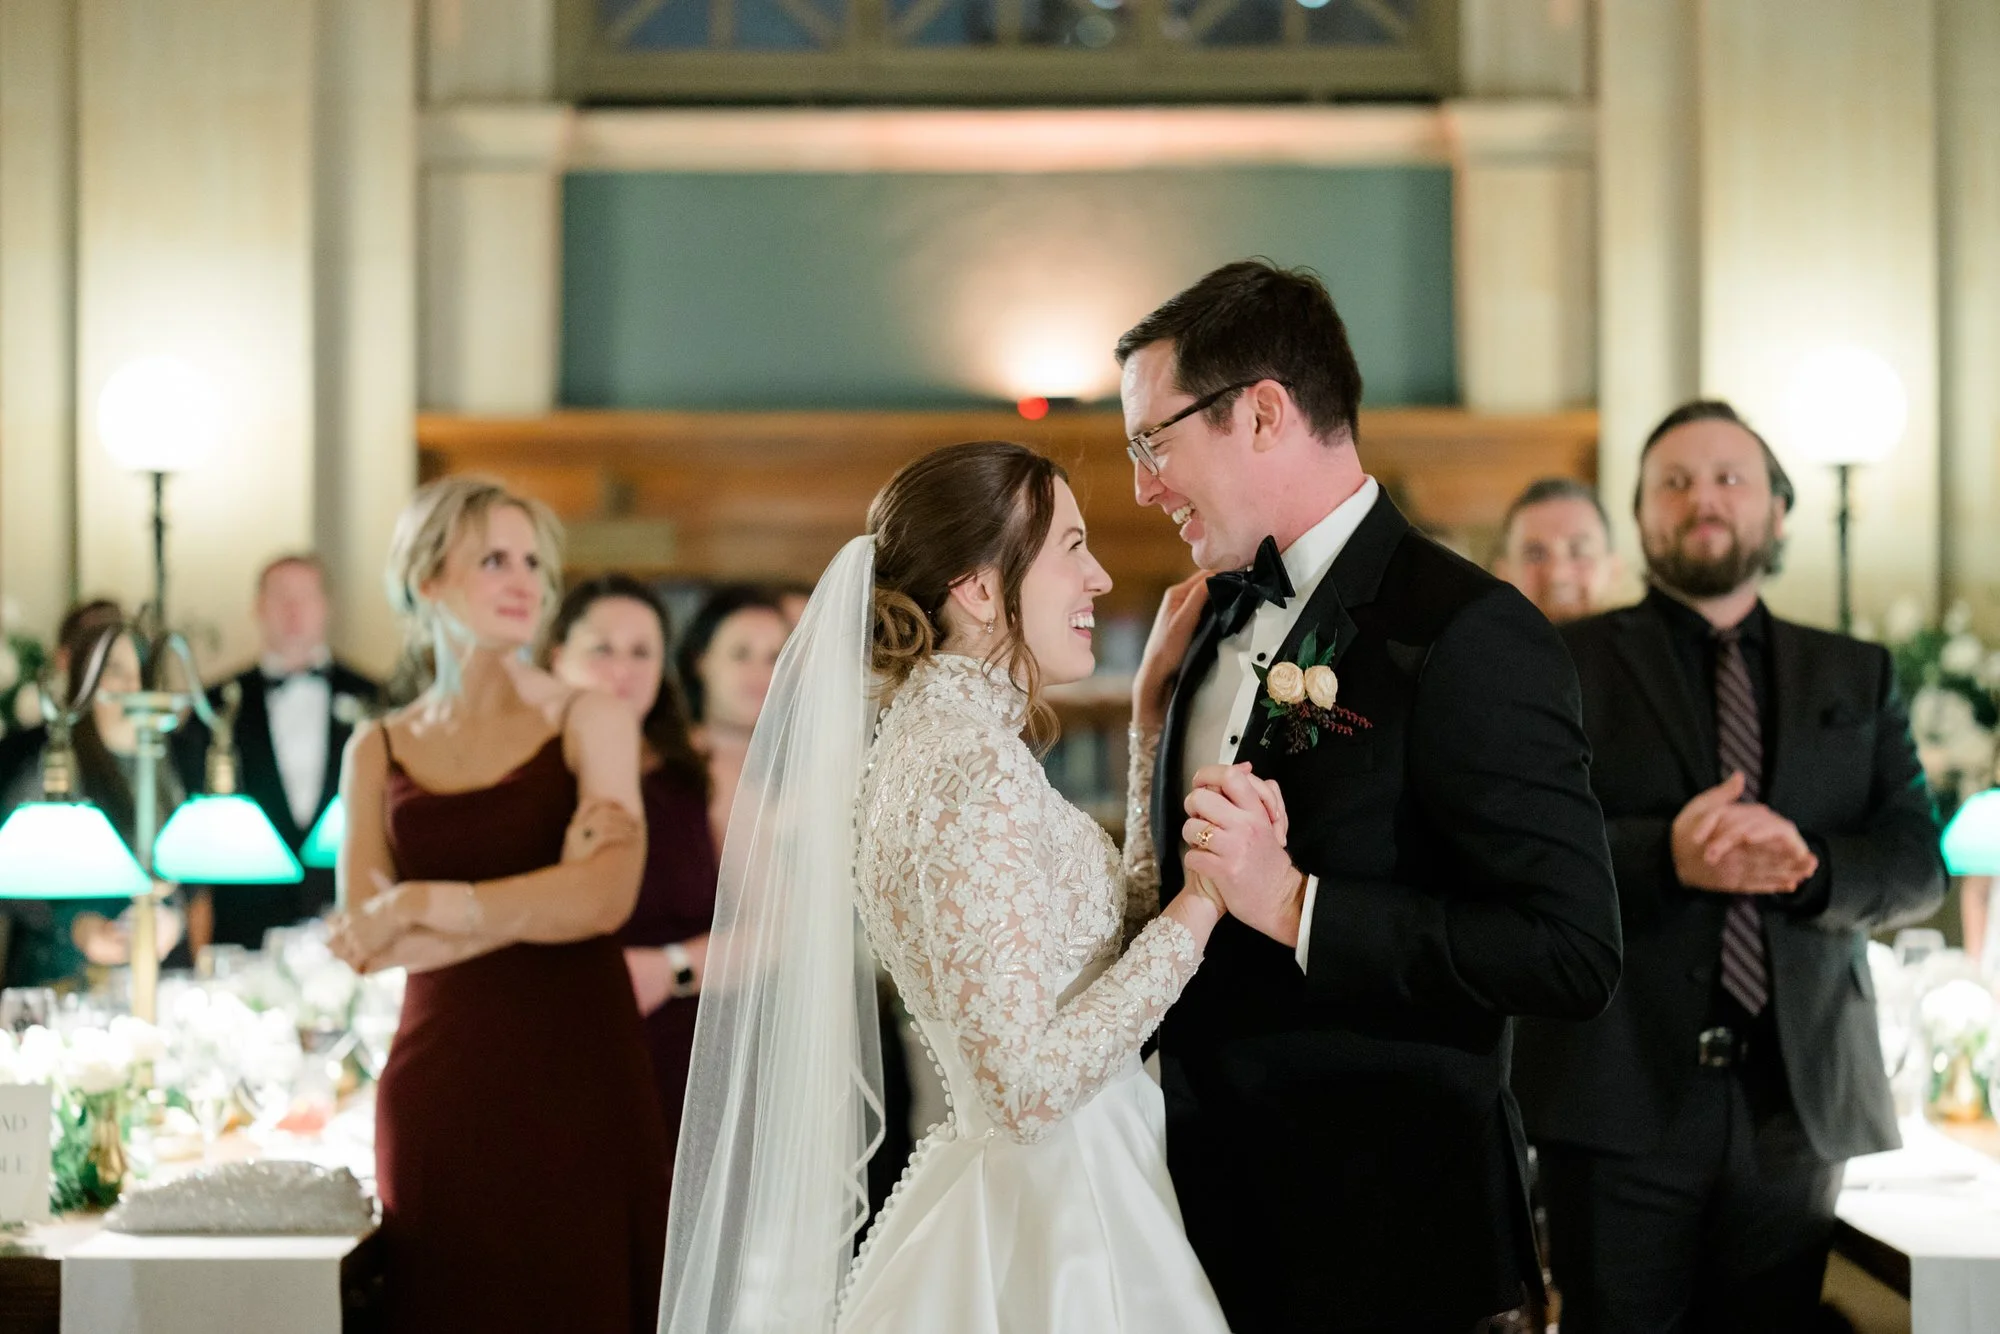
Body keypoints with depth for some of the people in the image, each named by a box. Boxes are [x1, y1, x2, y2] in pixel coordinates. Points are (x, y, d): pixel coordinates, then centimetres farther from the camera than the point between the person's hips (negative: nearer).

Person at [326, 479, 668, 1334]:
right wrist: (535, 907, -8)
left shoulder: (589, 724, 4)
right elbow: (366, 938, -1)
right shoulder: (378, 750, 10)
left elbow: (605, 898, -10)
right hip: (438, 1082, 2)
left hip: (576, 1074, -2)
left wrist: (423, 904, -7)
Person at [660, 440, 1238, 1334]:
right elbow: (1029, 1087, -24)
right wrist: (1206, 898, -18)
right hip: (1058, 1239, -9)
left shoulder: (927, 739, 8)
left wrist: (1153, 710, 12)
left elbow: (1126, 922, 15)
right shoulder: (978, 769, -20)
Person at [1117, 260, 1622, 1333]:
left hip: (1379, 1242, -7)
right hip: (1215, 1204, 7)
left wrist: (1297, 906, -24)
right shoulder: (1230, 618, 10)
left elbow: (1573, 954, -22)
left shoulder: (1472, 637, -16)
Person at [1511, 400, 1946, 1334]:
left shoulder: (1856, 678, 15)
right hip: (1622, 1096, -3)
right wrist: (1665, 857, -23)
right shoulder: (1565, 665, 6)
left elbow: (1918, 863, 6)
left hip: (1802, 1108, 3)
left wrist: (1808, 869, -15)